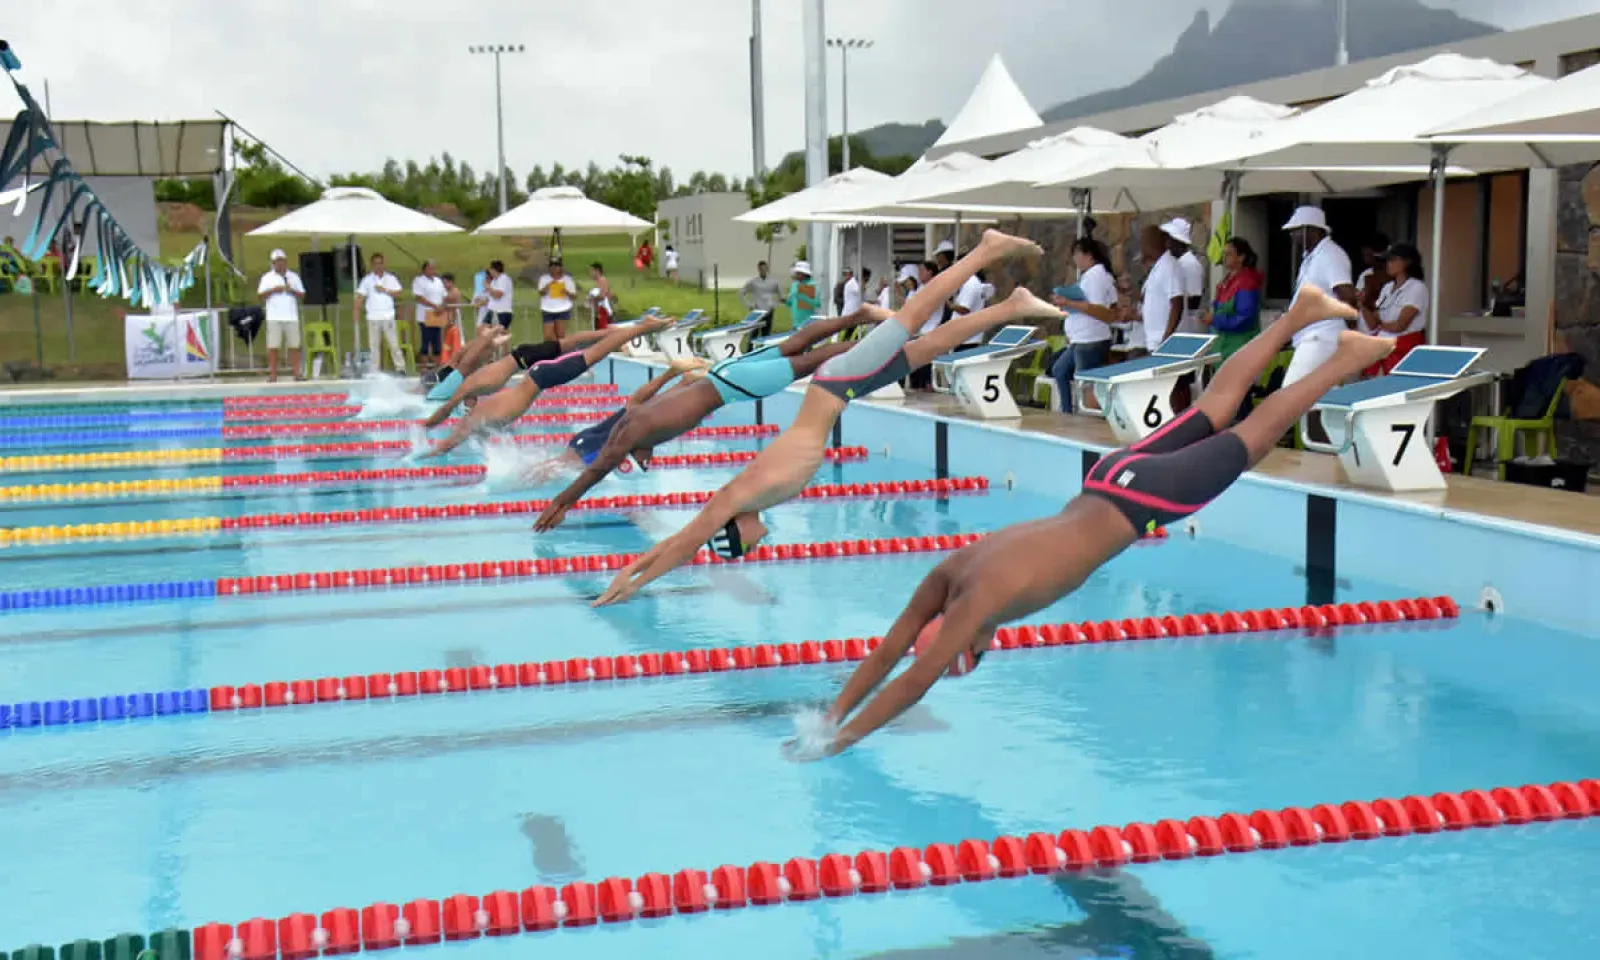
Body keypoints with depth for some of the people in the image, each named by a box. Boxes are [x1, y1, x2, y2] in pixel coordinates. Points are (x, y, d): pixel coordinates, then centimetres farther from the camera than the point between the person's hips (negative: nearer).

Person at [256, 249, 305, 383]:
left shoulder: (294, 276, 13)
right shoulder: (267, 277, 7)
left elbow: (302, 295, 11)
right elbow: (260, 295, 0)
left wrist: (292, 290, -7)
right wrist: (273, 290, -13)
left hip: (291, 317, 2)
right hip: (274, 318, -2)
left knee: (294, 346, -1)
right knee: (273, 346, -4)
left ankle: (297, 373, 1)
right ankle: (273, 374, -2)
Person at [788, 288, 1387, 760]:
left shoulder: (983, 595, -28)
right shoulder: (950, 573, -9)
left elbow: (915, 681, -31)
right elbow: (891, 647, -3)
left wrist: (840, 740, -28)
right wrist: (832, 714, -8)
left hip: (1136, 498, -6)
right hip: (1109, 481, 6)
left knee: (1247, 443, 11)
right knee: (1214, 411, 21)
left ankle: (1348, 358, 23)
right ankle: (1299, 314, 33)